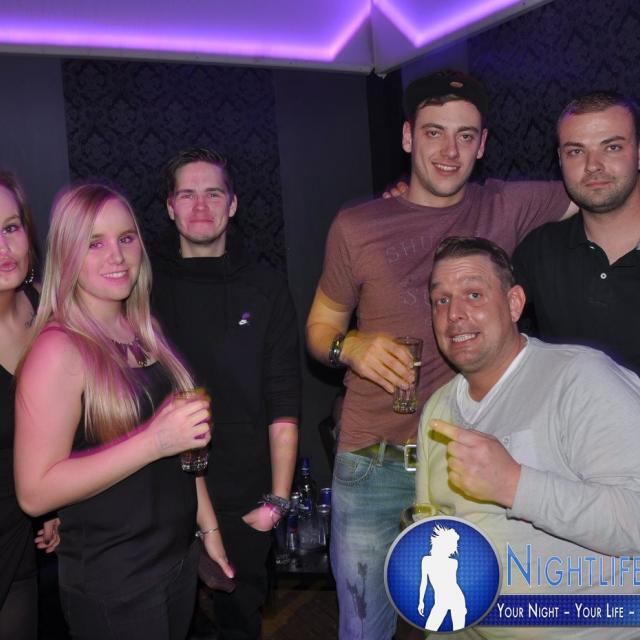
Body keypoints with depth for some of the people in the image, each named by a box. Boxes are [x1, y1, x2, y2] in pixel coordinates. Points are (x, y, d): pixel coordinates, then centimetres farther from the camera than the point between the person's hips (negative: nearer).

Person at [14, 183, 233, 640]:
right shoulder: (59, 349, -18)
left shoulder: (143, 332, 4)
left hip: (181, 559, 7)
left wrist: (208, 526, 14)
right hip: (112, 585, -6)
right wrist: (153, 441, -28)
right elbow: (35, 492, -23)